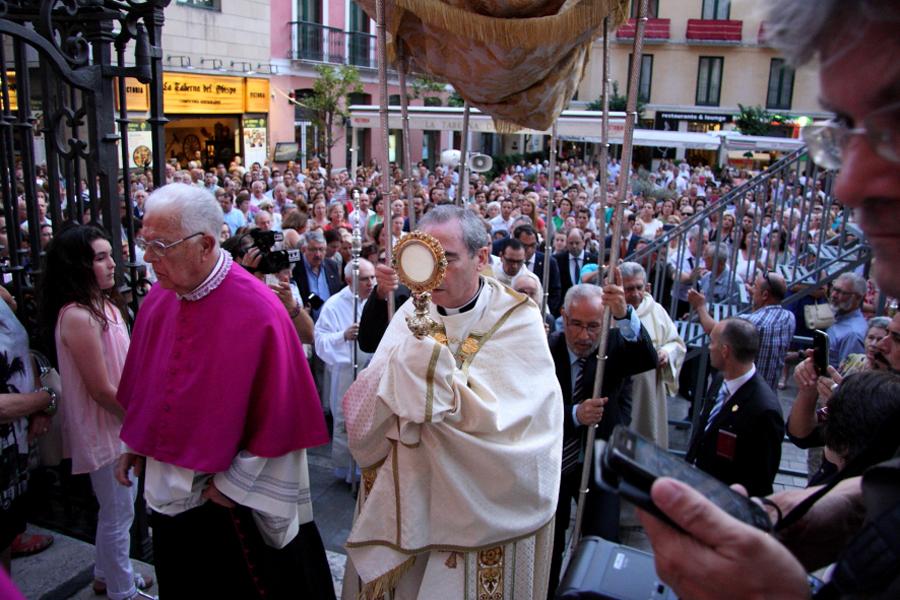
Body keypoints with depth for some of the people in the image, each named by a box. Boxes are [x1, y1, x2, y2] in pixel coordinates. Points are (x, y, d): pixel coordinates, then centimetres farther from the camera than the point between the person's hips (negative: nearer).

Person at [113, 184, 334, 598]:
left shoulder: (258, 312, -23)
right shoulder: (158, 299, -3)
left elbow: (278, 414, -19)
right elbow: (143, 382, 12)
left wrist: (235, 483, -14)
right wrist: (134, 445, 11)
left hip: (230, 501, -6)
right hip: (167, 489, 6)